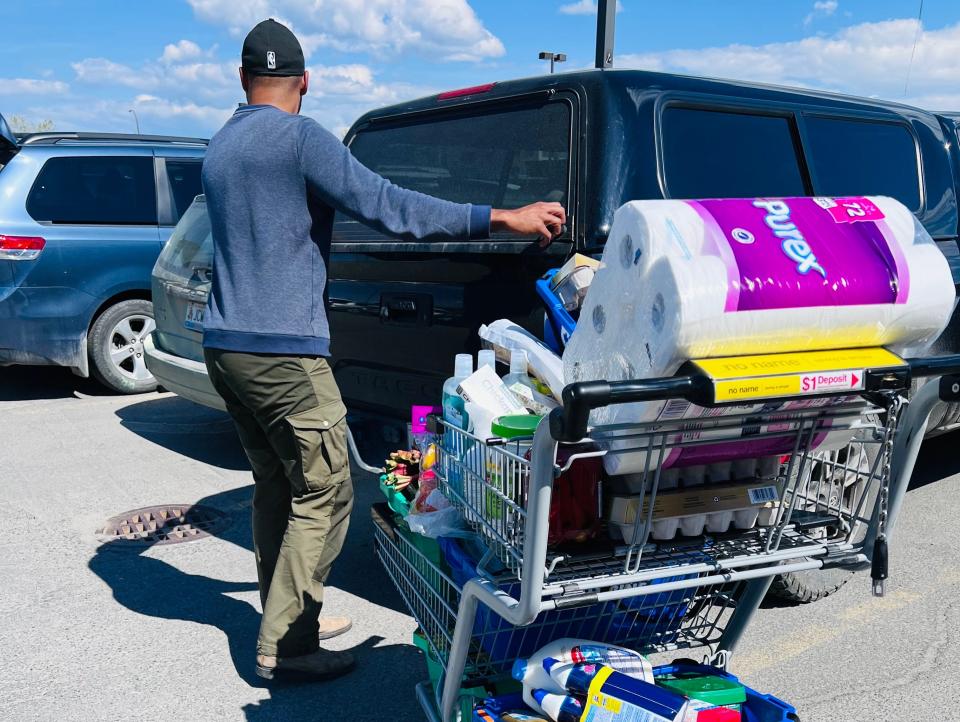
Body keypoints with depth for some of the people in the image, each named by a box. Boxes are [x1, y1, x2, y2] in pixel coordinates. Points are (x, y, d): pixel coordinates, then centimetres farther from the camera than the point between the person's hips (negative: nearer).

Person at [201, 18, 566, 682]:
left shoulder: (219, 148, 16)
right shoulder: (299, 137, -10)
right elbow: (385, 206, -18)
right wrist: (500, 218, -16)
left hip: (225, 347, 9)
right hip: (283, 352, -9)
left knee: (276, 488, 17)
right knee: (324, 494, 0)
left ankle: (291, 619, 26)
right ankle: (283, 645, 4)